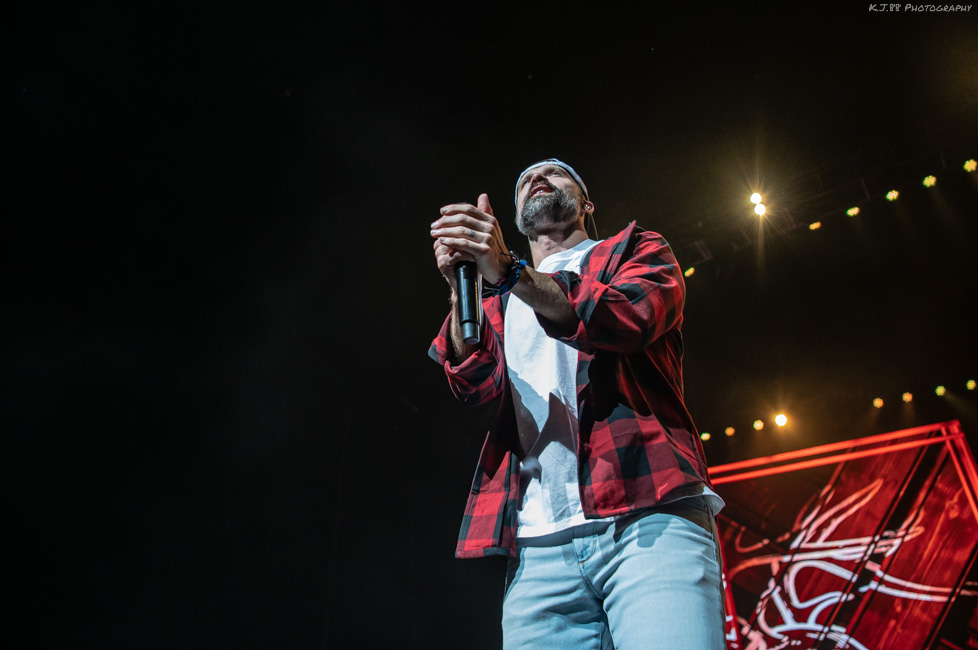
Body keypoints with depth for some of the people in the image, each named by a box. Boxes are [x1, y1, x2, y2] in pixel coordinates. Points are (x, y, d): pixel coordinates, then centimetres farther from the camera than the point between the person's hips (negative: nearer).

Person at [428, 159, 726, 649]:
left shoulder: (636, 251, 17)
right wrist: (462, 291, -11)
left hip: (650, 520, -3)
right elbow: (476, 383, 7)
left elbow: (631, 318, -7)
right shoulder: (500, 301, 26)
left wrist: (509, 272, -19)